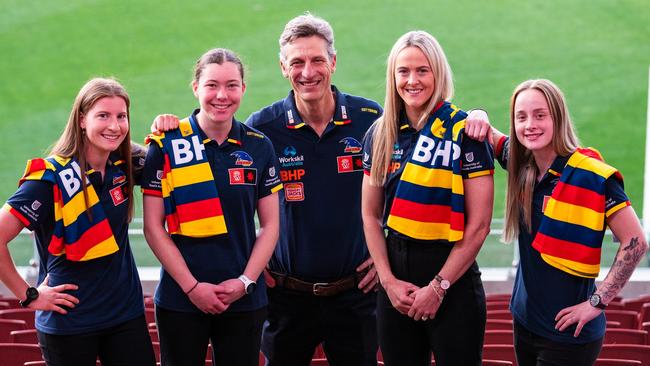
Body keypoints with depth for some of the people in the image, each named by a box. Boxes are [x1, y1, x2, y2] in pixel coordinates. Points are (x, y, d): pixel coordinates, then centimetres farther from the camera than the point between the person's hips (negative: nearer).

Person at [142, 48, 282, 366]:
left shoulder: (258, 146, 4)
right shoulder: (167, 146, -4)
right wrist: (191, 286, -10)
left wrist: (245, 281, -6)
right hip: (180, 300, -2)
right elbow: (153, 227, -4)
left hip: (244, 300, 2)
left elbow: (270, 225, 7)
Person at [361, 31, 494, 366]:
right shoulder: (380, 134, 5)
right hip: (396, 278, 4)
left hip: (452, 277, -4)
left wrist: (438, 287, -12)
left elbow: (479, 225, -11)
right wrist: (388, 280, -3)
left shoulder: (464, 131, -8)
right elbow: (371, 215, 8)